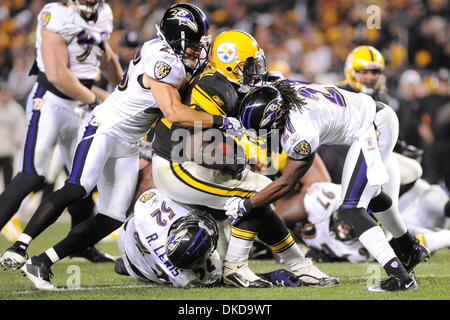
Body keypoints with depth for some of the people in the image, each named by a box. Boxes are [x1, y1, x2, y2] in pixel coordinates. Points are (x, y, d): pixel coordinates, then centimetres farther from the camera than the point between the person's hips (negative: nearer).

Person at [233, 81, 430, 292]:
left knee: (351, 209, -11)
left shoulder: (299, 132, -28)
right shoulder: (283, 86, -7)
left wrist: (244, 205, -11)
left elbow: (285, 184, -18)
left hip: (372, 131, -10)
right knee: (368, 192, 30)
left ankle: (400, 277, -17)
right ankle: (410, 249, 47)